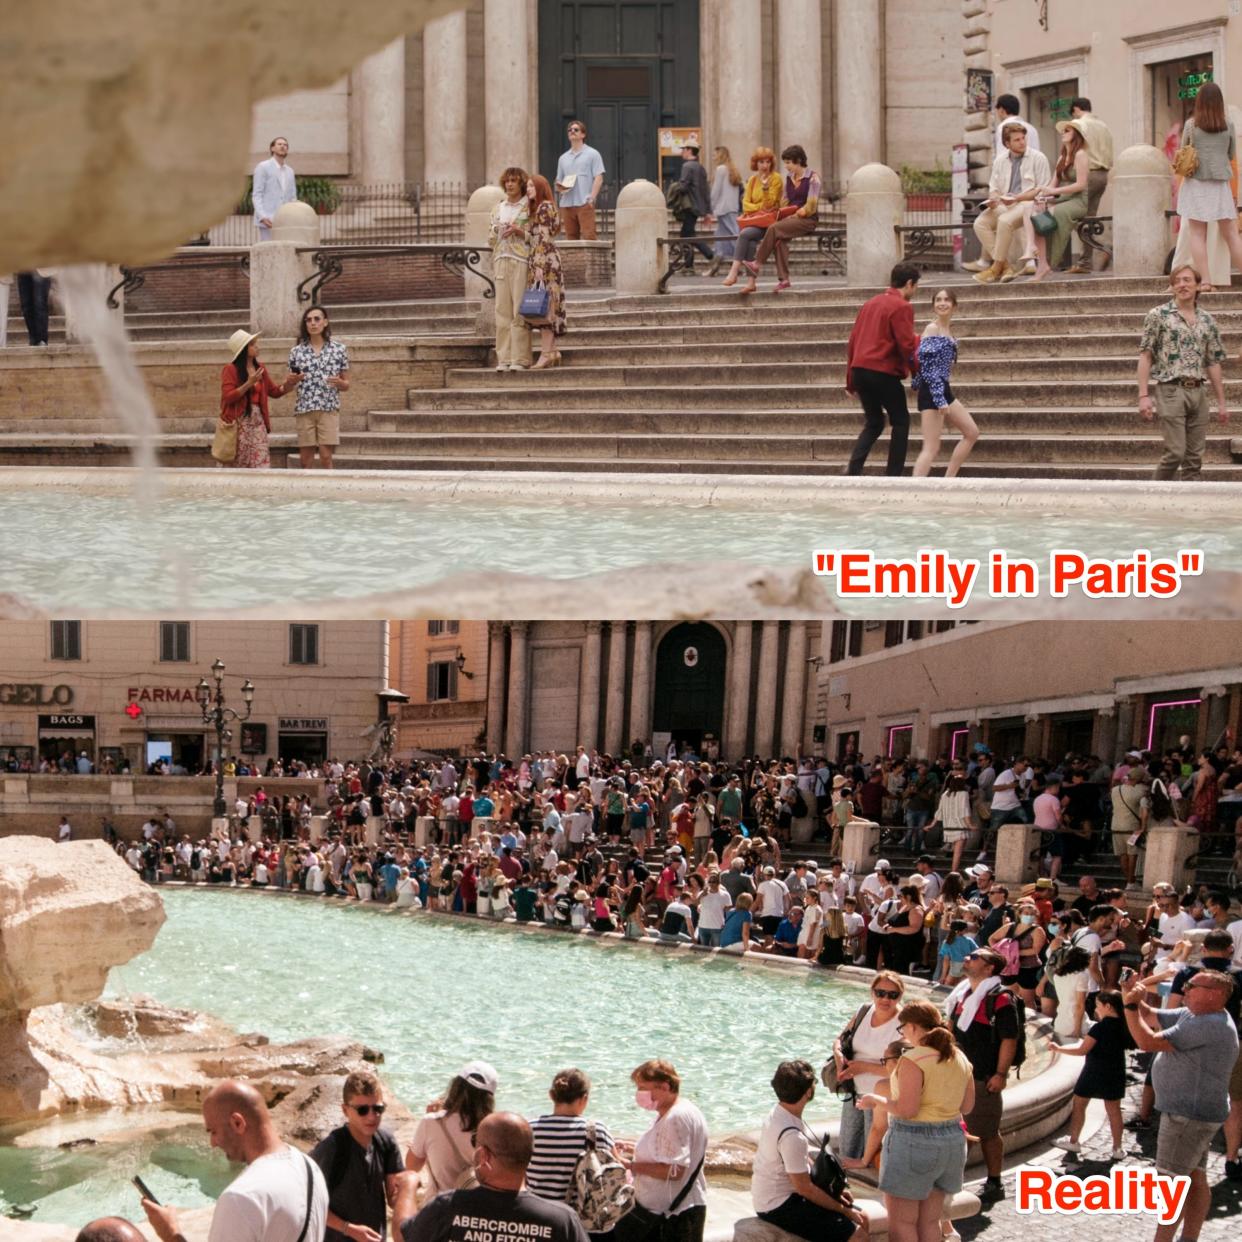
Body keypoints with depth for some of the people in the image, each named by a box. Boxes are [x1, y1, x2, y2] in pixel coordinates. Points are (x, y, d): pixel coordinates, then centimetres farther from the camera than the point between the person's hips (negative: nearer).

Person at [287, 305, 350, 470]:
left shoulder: (339, 350, 4)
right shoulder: (296, 351, 7)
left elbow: (346, 385, 9)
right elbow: (288, 385, 14)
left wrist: (339, 383, -13)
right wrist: (293, 380, -8)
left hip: (329, 409, -2)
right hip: (304, 410, 2)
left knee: (326, 457, -8)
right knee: (305, 459, 1)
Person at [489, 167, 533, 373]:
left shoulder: (529, 207, 1)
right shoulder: (498, 208, 17)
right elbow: (491, 237, 20)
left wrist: (519, 231, -15)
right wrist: (495, 231, -1)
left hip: (521, 261, -5)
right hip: (501, 261, 5)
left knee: (519, 311, -7)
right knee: (502, 311, 1)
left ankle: (520, 358, -6)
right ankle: (504, 358, 3)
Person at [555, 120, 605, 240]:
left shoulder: (592, 154, 7)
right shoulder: (563, 158, 21)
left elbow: (599, 178, -1)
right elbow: (559, 180, 24)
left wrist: (592, 198, -14)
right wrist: (559, 187, -1)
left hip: (585, 203, -5)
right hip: (567, 204, 5)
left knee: (588, 236, -13)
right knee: (571, 237, 2)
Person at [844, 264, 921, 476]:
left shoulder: (870, 303, 16)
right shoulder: (901, 307, -8)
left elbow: (853, 340, 17)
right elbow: (907, 346, -15)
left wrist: (850, 381, 20)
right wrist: (918, 340, 9)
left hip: (860, 370, 7)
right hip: (884, 371, -7)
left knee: (873, 423, 18)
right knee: (901, 421, 9)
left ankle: (854, 468, -2)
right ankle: (893, 473, 4)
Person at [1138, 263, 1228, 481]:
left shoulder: (1207, 321, 12)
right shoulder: (1158, 315, 0)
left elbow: (1213, 363, 16)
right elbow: (1145, 356, -2)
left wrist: (1221, 402, 12)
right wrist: (1143, 395, -10)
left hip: (1199, 392, 5)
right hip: (1171, 390, -5)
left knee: (1195, 457, 3)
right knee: (1175, 453, -12)